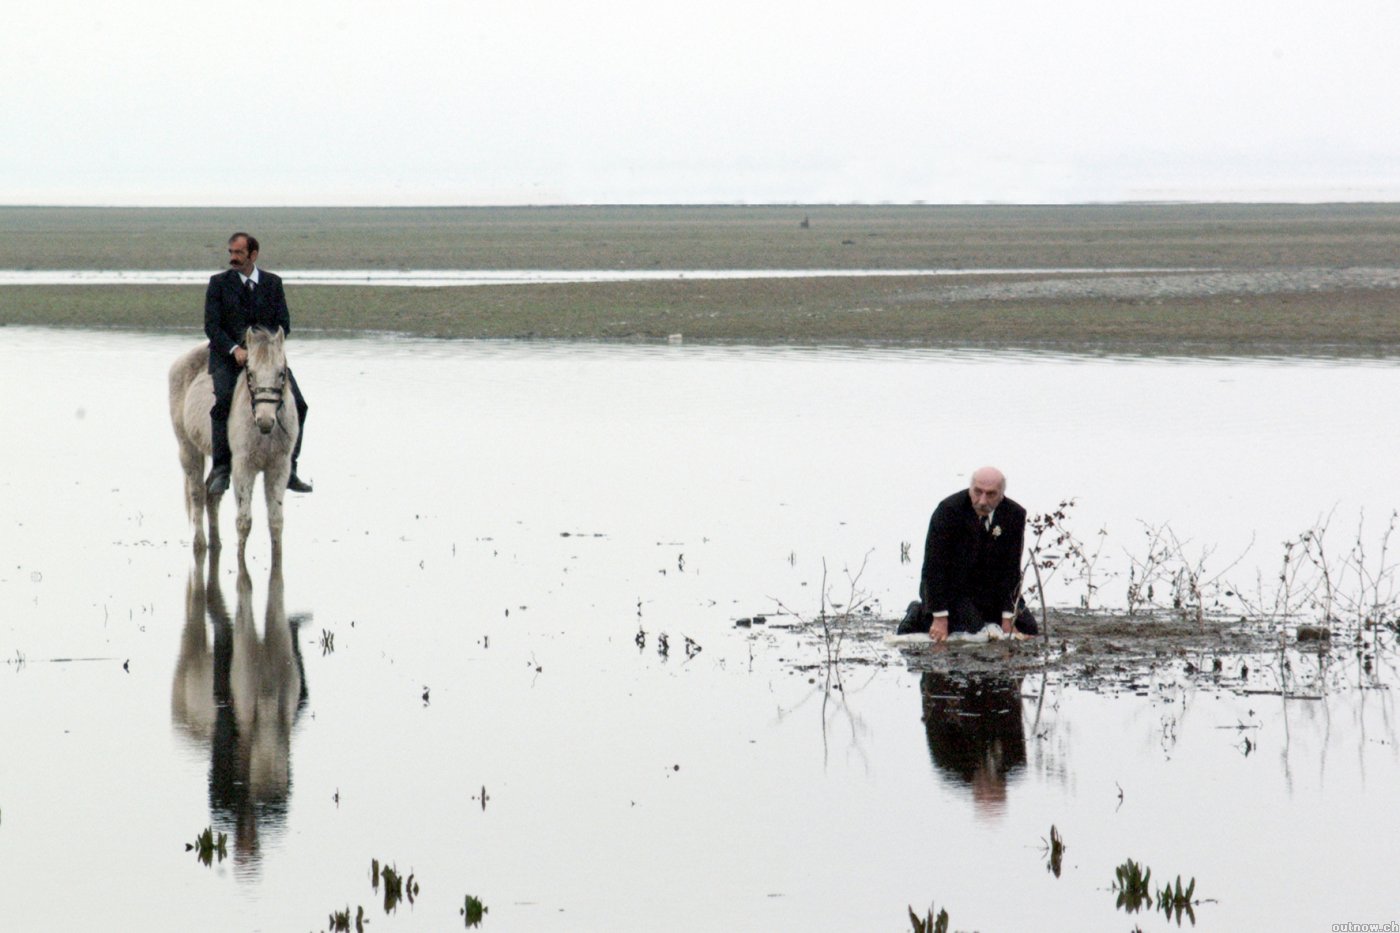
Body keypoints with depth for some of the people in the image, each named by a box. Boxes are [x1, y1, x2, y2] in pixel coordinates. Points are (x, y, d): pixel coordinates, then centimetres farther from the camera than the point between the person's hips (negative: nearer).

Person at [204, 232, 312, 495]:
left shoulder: (273, 283, 9)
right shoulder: (218, 283, 3)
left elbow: (284, 324, 5)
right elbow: (212, 326, -3)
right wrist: (235, 349, -20)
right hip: (227, 355, -2)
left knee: (297, 403, -12)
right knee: (224, 400, -29)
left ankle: (289, 469, -2)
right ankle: (221, 468, -23)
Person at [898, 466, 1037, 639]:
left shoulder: (1014, 515, -13)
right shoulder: (948, 510, -24)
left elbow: (1011, 568, -10)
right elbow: (934, 565, -23)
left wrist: (1007, 619, -13)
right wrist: (940, 617, -26)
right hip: (951, 584, -5)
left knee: (1028, 629, 4)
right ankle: (919, 613, 0)